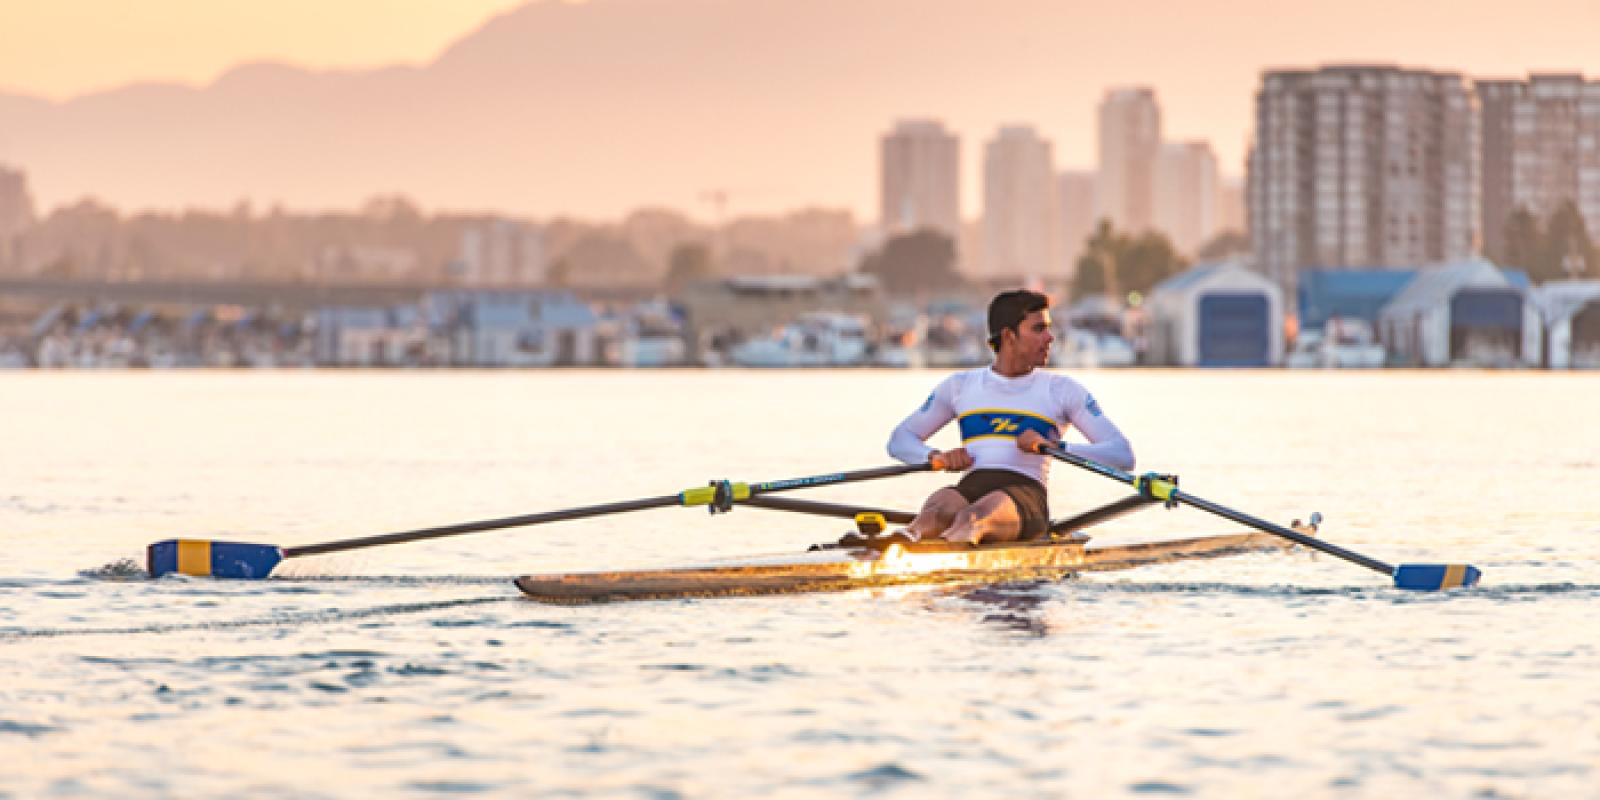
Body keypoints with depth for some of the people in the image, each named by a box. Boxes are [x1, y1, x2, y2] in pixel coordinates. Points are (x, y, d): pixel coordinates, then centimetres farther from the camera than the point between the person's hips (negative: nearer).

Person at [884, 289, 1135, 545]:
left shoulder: (1062, 390, 14)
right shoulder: (960, 386, 22)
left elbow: (1124, 456, 5)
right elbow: (899, 440, 24)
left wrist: (1053, 447, -11)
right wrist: (936, 457, -1)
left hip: (1025, 497, -2)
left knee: (983, 512, -39)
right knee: (941, 506, -36)